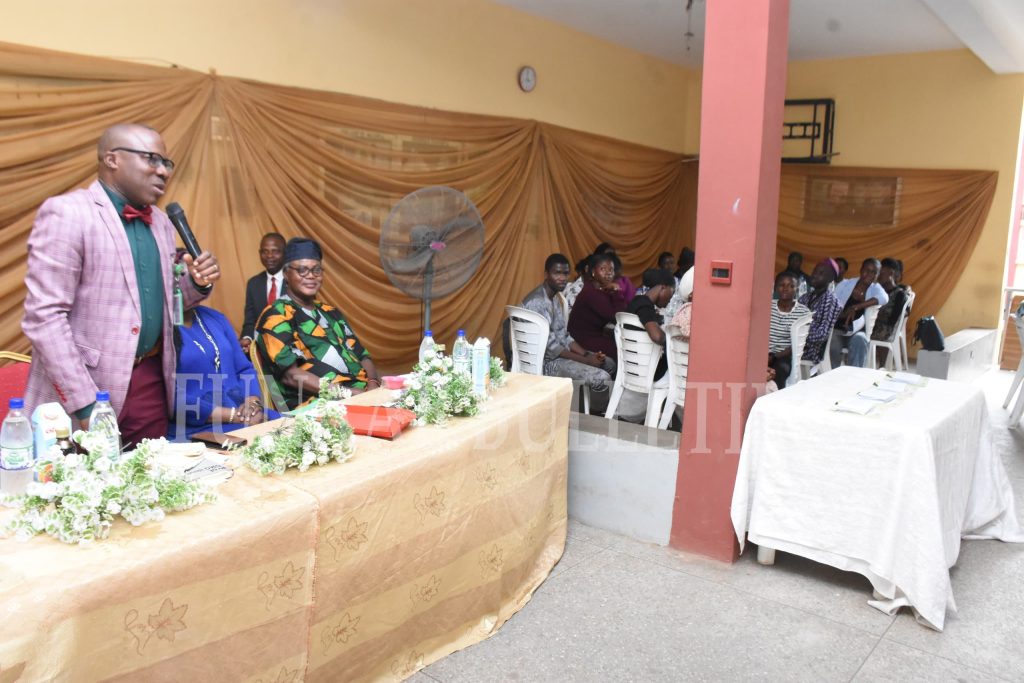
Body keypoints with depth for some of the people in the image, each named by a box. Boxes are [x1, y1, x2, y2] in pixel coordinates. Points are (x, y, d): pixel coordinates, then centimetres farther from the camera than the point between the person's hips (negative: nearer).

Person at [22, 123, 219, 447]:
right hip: (81, 397, -6)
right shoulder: (66, 213, -11)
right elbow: (43, 317, -16)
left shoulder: (160, 221, 11)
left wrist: (196, 284, -1)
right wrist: (85, 405, -19)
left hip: (150, 384, 7)